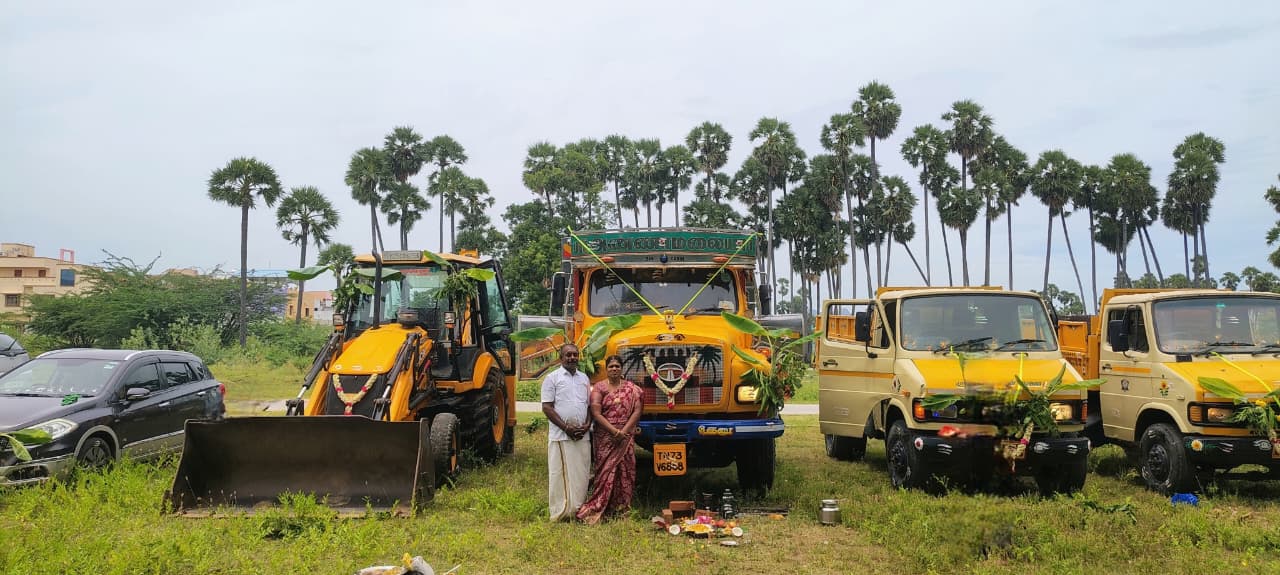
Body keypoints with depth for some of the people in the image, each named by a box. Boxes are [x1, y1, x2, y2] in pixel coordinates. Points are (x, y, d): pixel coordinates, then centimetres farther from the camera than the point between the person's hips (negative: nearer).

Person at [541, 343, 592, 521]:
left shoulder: (584, 378, 15)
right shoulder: (552, 378, -1)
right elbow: (547, 407, -7)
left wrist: (587, 425, -1)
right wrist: (566, 428, -13)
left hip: (582, 436, 5)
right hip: (560, 436, -4)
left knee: (581, 475, 5)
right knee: (560, 475, -2)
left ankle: (579, 511, 13)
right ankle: (560, 513, 4)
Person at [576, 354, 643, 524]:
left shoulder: (631, 388, 6)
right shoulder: (599, 387, -1)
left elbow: (637, 411, 0)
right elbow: (596, 414, -8)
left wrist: (624, 432, -12)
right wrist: (615, 431, -15)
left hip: (626, 438, 2)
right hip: (604, 438, -2)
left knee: (625, 471, 2)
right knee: (604, 472, -2)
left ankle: (622, 508, 11)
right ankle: (597, 510, 3)